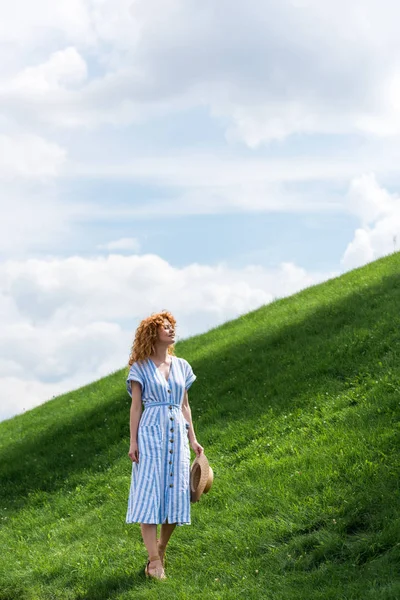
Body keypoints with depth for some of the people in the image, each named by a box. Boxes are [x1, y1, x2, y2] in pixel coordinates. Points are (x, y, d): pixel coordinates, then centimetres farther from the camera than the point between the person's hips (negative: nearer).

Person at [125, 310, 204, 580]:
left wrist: (193, 439, 11)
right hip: (151, 431, -4)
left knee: (175, 495, 2)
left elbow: (185, 406, 16)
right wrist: (133, 441, -7)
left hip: (177, 432, 4)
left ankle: (161, 548, 20)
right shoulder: (140, 368, 2)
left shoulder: (181, 366, 13)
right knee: (149, 493, -9)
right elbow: (136, 406, -1)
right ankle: (155, 562, -10)